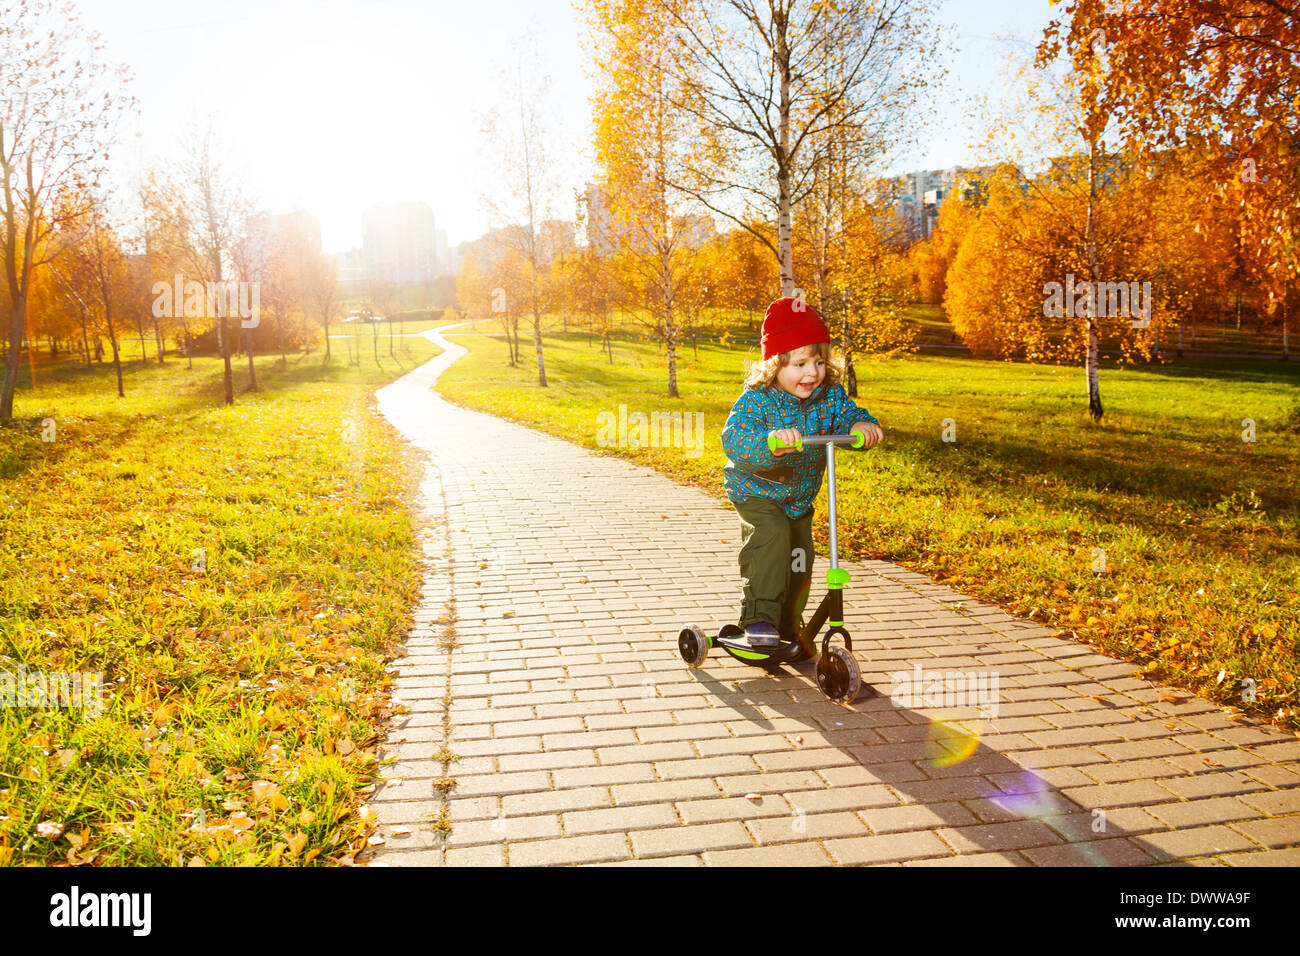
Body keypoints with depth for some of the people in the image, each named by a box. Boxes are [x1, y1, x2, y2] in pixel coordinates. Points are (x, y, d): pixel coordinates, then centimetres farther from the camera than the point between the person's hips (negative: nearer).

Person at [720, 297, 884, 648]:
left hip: (801, 497, 6)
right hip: (757, 490, -5)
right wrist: (770, 442, -58)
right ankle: (759, 617, -21)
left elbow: (847, 415, -15)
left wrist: (862, 425, -40)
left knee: (799, 559, 11)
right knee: (771, 537, -30)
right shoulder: (757, 399, -25)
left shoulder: (829, 395, -9)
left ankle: (788, 624, 32)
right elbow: (733, 438, -39)